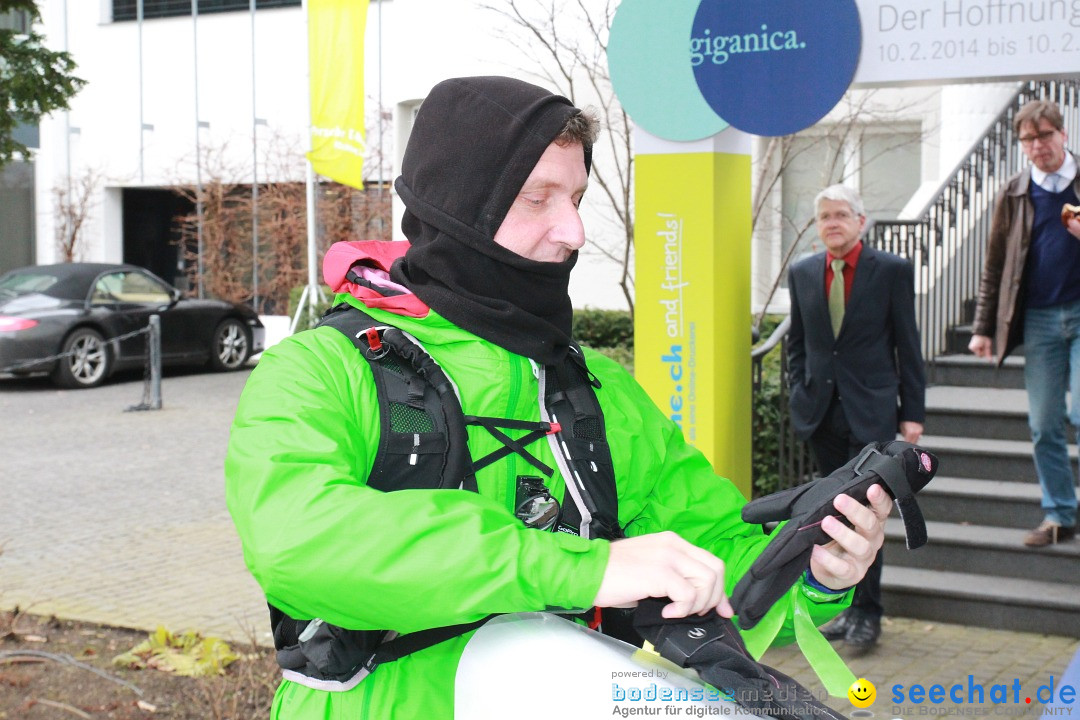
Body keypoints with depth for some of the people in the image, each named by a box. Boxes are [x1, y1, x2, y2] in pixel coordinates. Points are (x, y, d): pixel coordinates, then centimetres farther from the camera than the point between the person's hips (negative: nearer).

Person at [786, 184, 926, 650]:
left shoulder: (892, 271, -3)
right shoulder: (802, 273, 8)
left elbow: (907, 345, -1)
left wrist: (912, 411, -3)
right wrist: (799, 393, 6)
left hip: (871, 411, -4)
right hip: (821, 413, 4)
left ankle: (867, 612, 4)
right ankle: (849, 606, 20)